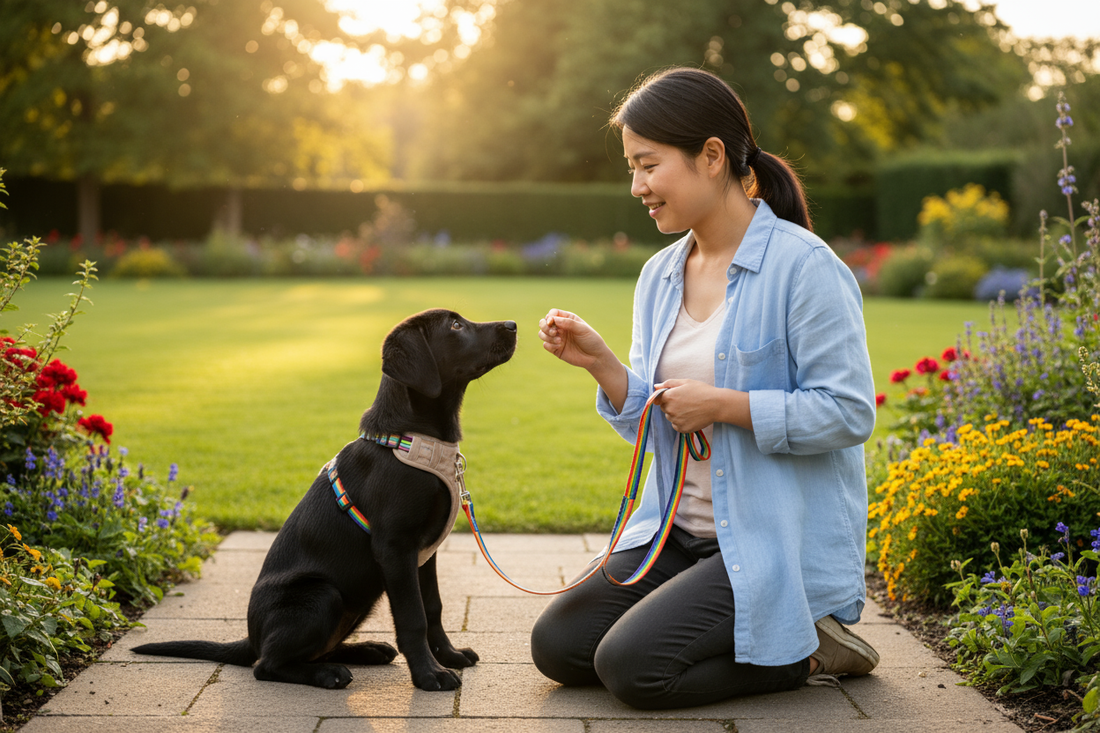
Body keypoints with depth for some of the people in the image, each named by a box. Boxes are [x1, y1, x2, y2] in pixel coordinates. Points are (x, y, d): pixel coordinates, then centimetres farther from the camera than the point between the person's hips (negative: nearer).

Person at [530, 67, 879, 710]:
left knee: (631, 665, -19)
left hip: (779, 540, -8)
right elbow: (652, 425, 10)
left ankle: (806, 650, 2)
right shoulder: (659, 276, 8)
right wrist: (600, 362, -7)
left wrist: (722, 404, -20)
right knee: (557, 645, -2)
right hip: (682, 532, 8)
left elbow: (849, 413, -18)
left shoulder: (804, 266, -14)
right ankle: (737, 634, 13)